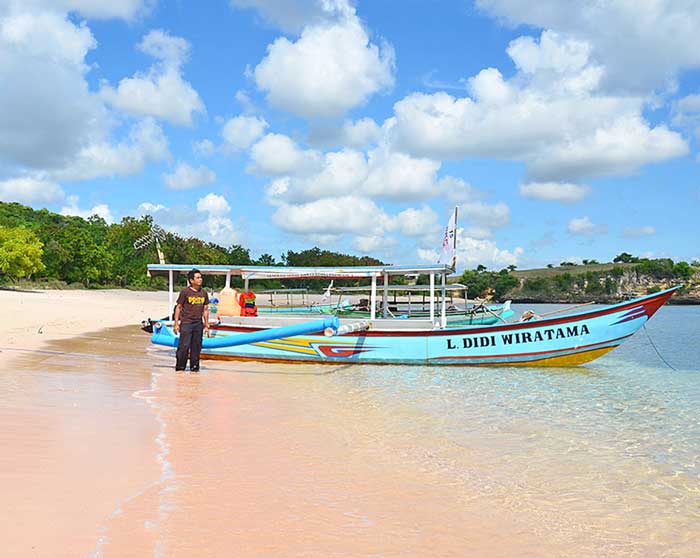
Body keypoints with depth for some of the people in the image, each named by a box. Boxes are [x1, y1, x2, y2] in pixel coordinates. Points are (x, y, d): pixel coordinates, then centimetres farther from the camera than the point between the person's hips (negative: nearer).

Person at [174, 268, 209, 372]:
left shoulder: (204, 293, 9)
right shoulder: (185, 292, -4)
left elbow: (205, 309, 16)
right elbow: (178, 307, -1)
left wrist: (206, 324, 14)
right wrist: (176, 324, -4)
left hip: (198, 324, 4)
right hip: (186, 323, -4)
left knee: (196, 347, 8)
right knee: (184, 346, -6)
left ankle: (194, 367, 18)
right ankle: (180, 367, 6)